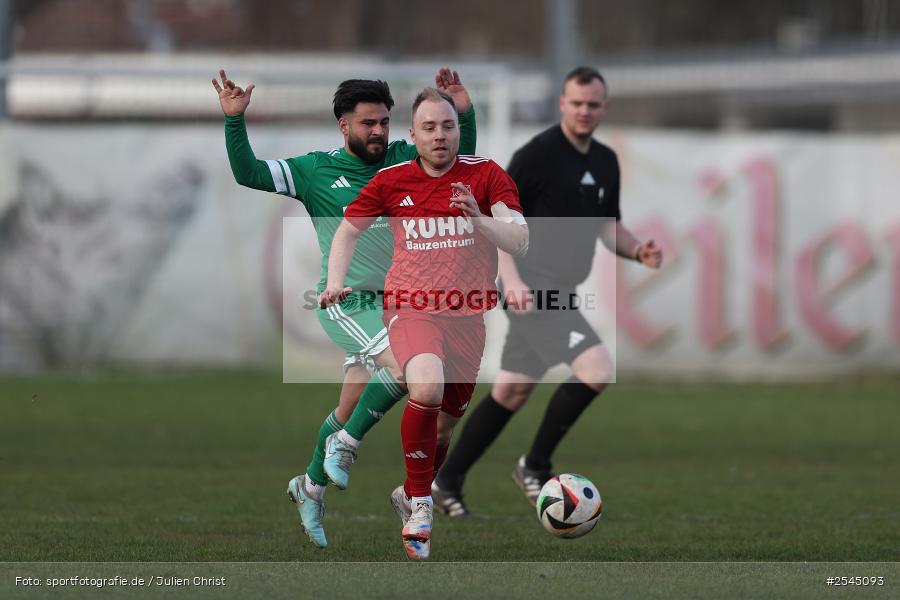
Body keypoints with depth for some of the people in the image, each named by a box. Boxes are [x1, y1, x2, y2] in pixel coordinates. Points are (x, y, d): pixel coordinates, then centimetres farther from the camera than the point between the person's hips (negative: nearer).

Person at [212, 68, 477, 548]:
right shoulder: (315, 170, -4)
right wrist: (234, 121, -19)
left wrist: (464, 112, -4)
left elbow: (461, 159, 12)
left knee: (350, 411, 11)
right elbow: (248, 175, -8)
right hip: (346, 303, -5)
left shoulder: (404, 160, 6)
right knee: (408, 366, -27)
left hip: (393, 302, 5)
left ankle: (310, 487, 31)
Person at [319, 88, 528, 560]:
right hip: (411, 308, -2)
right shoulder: (391, 180, -1)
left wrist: (480, 220, -33)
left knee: (446, 420, 12)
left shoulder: (486, 175, -5)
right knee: (427, 386, -31)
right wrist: (335, 283, -2)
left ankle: (410, 494, 40)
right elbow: (347, 230, 14)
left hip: (467, 314, 2)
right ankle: (420, 504, -18)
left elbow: (519, 242, -14)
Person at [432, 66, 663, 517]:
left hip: (559, 292, 9)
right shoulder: (537, 154, -12)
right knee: (597, 370, -20)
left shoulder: (605, 162, 12)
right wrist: (511, 279, -24)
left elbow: (608, 225, 22)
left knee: (510, 393, 14)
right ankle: (535, 466, -5)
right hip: (532, 290, -9)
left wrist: (637, 251, 1)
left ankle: (447, 483, 24)